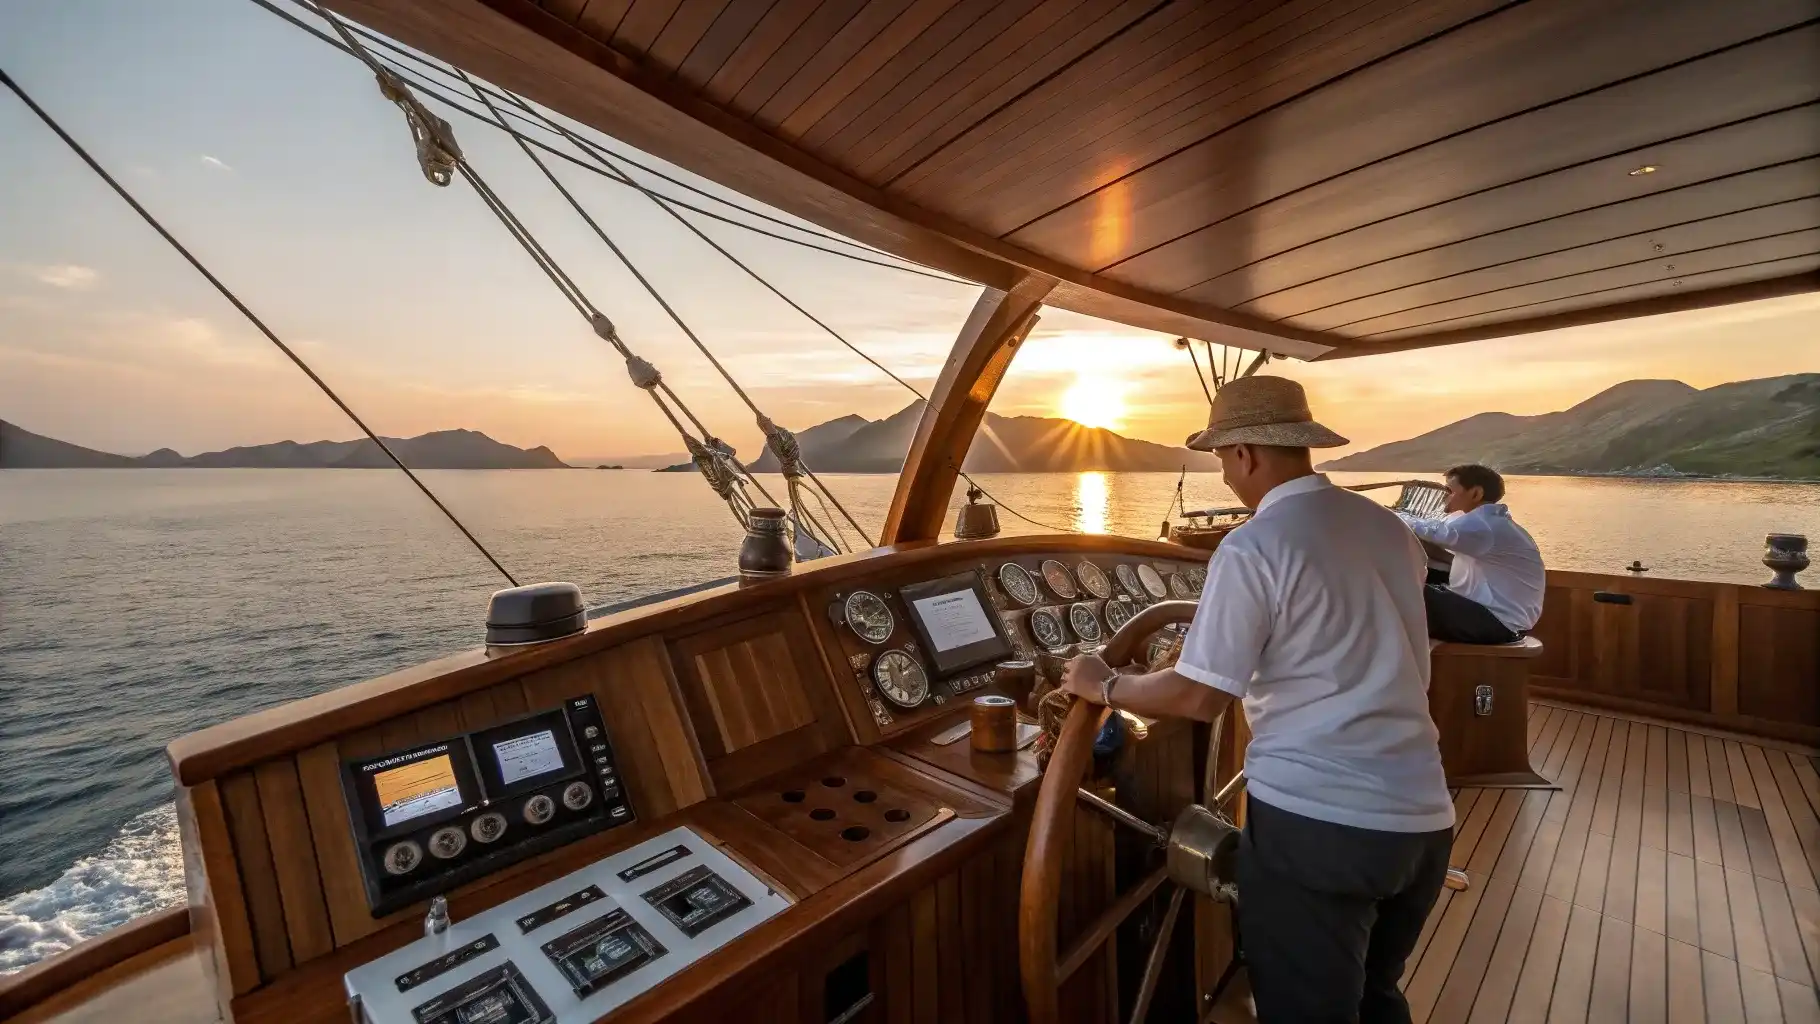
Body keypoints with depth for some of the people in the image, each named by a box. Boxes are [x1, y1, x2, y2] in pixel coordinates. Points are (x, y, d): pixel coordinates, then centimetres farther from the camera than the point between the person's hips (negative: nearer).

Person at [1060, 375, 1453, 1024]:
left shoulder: (1253, 547, -15)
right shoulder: (1392, 529, 7)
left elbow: (1199, 697, -16)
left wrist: (1104, 687, -2)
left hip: (1313, 820, -7)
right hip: (1422, 819, 7)